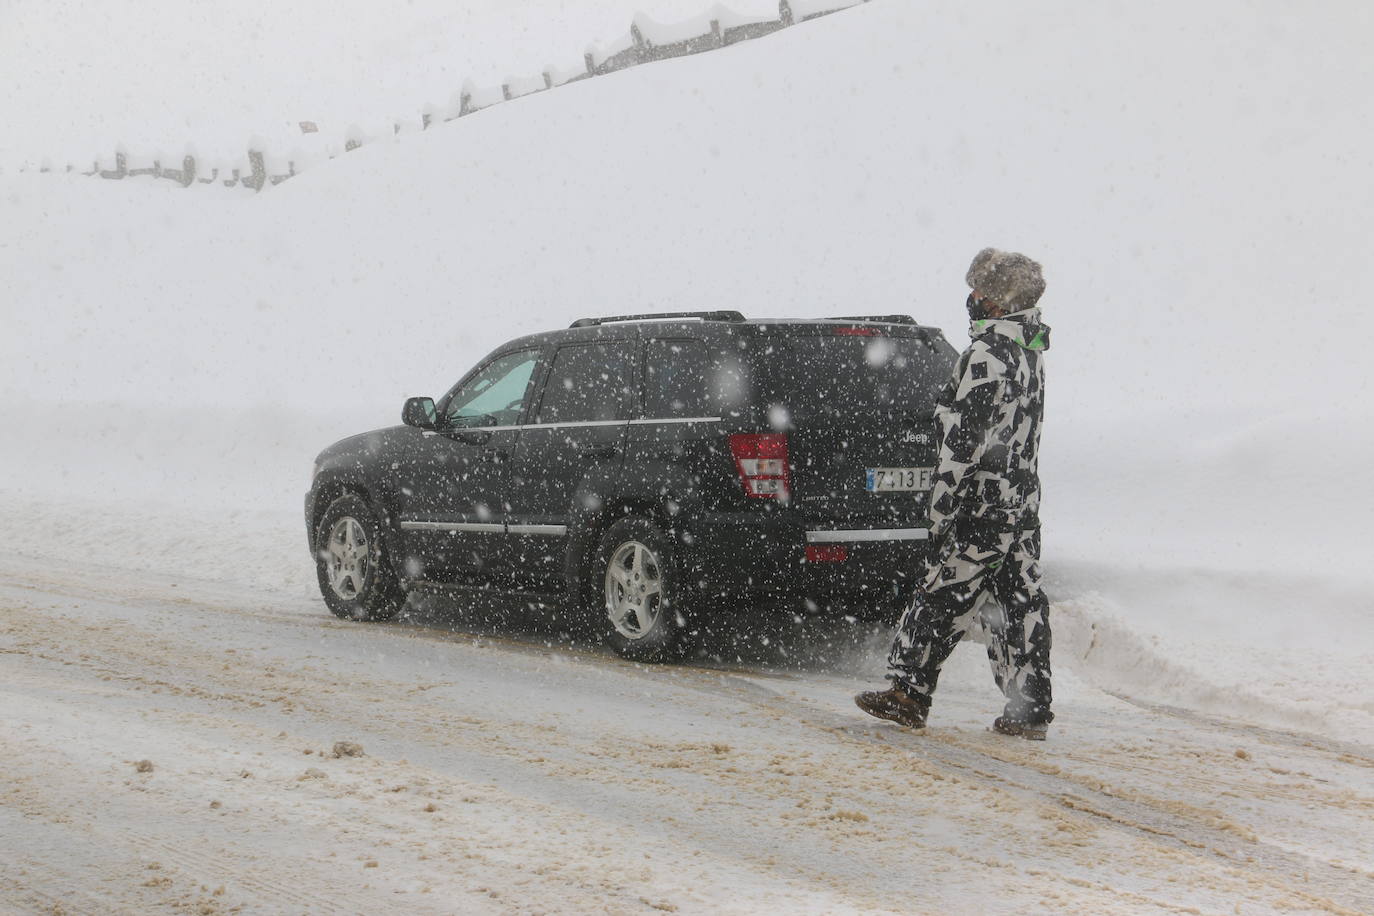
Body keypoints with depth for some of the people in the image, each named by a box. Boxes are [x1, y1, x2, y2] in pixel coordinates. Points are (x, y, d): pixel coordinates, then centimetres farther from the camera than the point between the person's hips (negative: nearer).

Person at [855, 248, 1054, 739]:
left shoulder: (985, 356, -18)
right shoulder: (1029, 352, 10)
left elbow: (965, 440, -20)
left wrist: (941, 502, -16)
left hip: (983, 505, -9)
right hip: (1024, 502, 9)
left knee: (942, 598, 0)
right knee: (1020, 602, 8)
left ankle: (908, 692, 7)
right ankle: (1029, 709, 9)